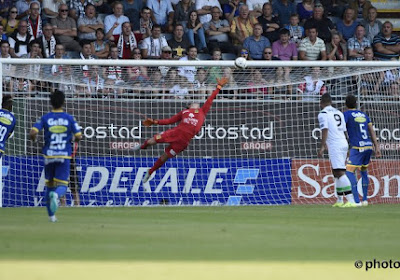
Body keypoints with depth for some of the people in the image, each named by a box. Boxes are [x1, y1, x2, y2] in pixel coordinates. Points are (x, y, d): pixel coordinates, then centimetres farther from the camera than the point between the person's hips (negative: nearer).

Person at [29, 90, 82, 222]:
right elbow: (78, 137, -3)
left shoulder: (45, 118, -1)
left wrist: (34, 139, 10)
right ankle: (56, 195, -37)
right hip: (64, 156, -1)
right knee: (62, 186, 0)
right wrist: (72, 138, 19)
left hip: (49, 155, 1)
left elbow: (33, 133, -12)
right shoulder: (69, 118, -1)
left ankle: (51, 215, 19)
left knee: (49, 185, 16)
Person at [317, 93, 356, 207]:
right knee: (336, 172, 17)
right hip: (344, 143, 8)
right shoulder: (339, 113, 20)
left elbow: (325, 131, -15)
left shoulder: (323, 114, -3)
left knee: (340, 172, -14)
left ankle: (351, 200, -24)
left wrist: (322, 147, -18)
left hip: (335, 145, -8)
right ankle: (339, 201, 20)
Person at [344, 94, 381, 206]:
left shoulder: (347, 114, 0)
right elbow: (372, 131, 16)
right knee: (363, 171, 25)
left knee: (349, 172, -10)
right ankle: (365, 199, 24)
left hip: (357, 147, -7)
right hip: (369, 146, 7)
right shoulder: (364, 115, 18)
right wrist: (377, 147, 16)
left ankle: (356, 200, -23)